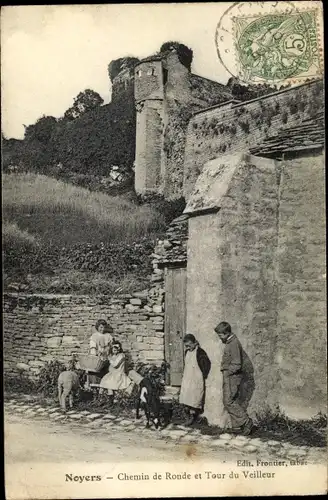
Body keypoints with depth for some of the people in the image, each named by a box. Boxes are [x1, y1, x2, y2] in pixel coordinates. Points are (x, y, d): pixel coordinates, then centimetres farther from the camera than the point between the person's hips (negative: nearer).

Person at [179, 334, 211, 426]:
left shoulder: (200, 352, -15)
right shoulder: (187, 352, 8)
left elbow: (207, 364, -12)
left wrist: (204, 376, -8)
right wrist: (184, 374, 16)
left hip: (196, 380, -7)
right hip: (186, 379, 7)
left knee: (194, 398, -4)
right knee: (185, 399, 7)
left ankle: (192, 416, 7)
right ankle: (188, 415, 17)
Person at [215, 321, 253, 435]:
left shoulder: (233, 344, -19)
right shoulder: (230, 342, 12)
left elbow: (236, 365, -22)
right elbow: (244, 357, 23)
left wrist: (227, 372, -10)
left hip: (232, 377, -10)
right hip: (232, 377, 10)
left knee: (229, 402, -8)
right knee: (235, 402, 11)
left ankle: (246, 422, -4)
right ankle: (237, 426, 15)